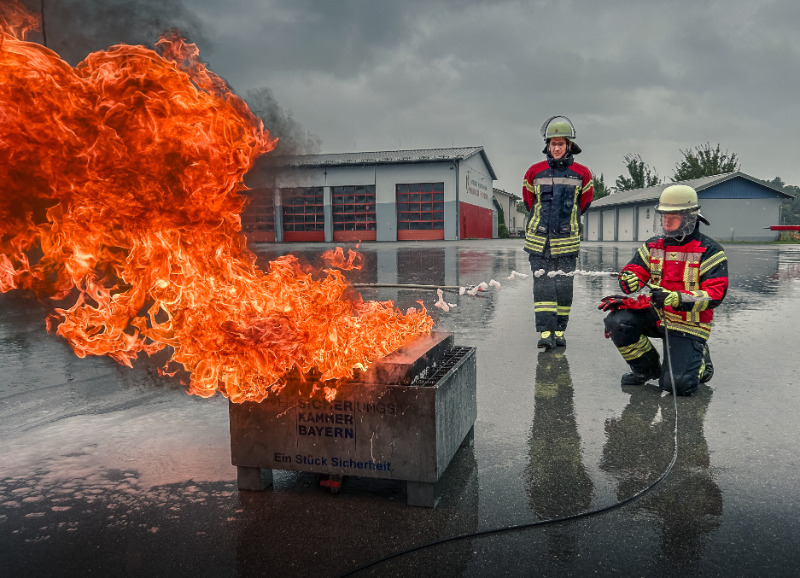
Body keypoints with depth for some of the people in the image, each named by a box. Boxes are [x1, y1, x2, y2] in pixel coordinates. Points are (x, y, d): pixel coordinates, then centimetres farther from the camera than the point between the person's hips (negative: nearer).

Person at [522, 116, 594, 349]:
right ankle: (546, 332, -5)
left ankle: (560, 330, 14)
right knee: (542, 284, -6)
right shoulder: (535, 172, 3)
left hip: (567, 240, 0)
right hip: (539, 240, 0)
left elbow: (584, 202, 17)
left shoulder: (582, 174, 2)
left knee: (563, 286, 1)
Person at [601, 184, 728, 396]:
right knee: (618, 321, -24)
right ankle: (647, 368, 3)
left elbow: (715, 295, -18)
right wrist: (629, 278, -25)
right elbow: (633, 270, 3)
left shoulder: (709, 251, -10)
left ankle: (699, 361, 21)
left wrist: (675, 298, -34)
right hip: (656, 315, 5)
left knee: (677, 384, -19)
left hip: (688, 325, -5)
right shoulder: (653, 246, 5)